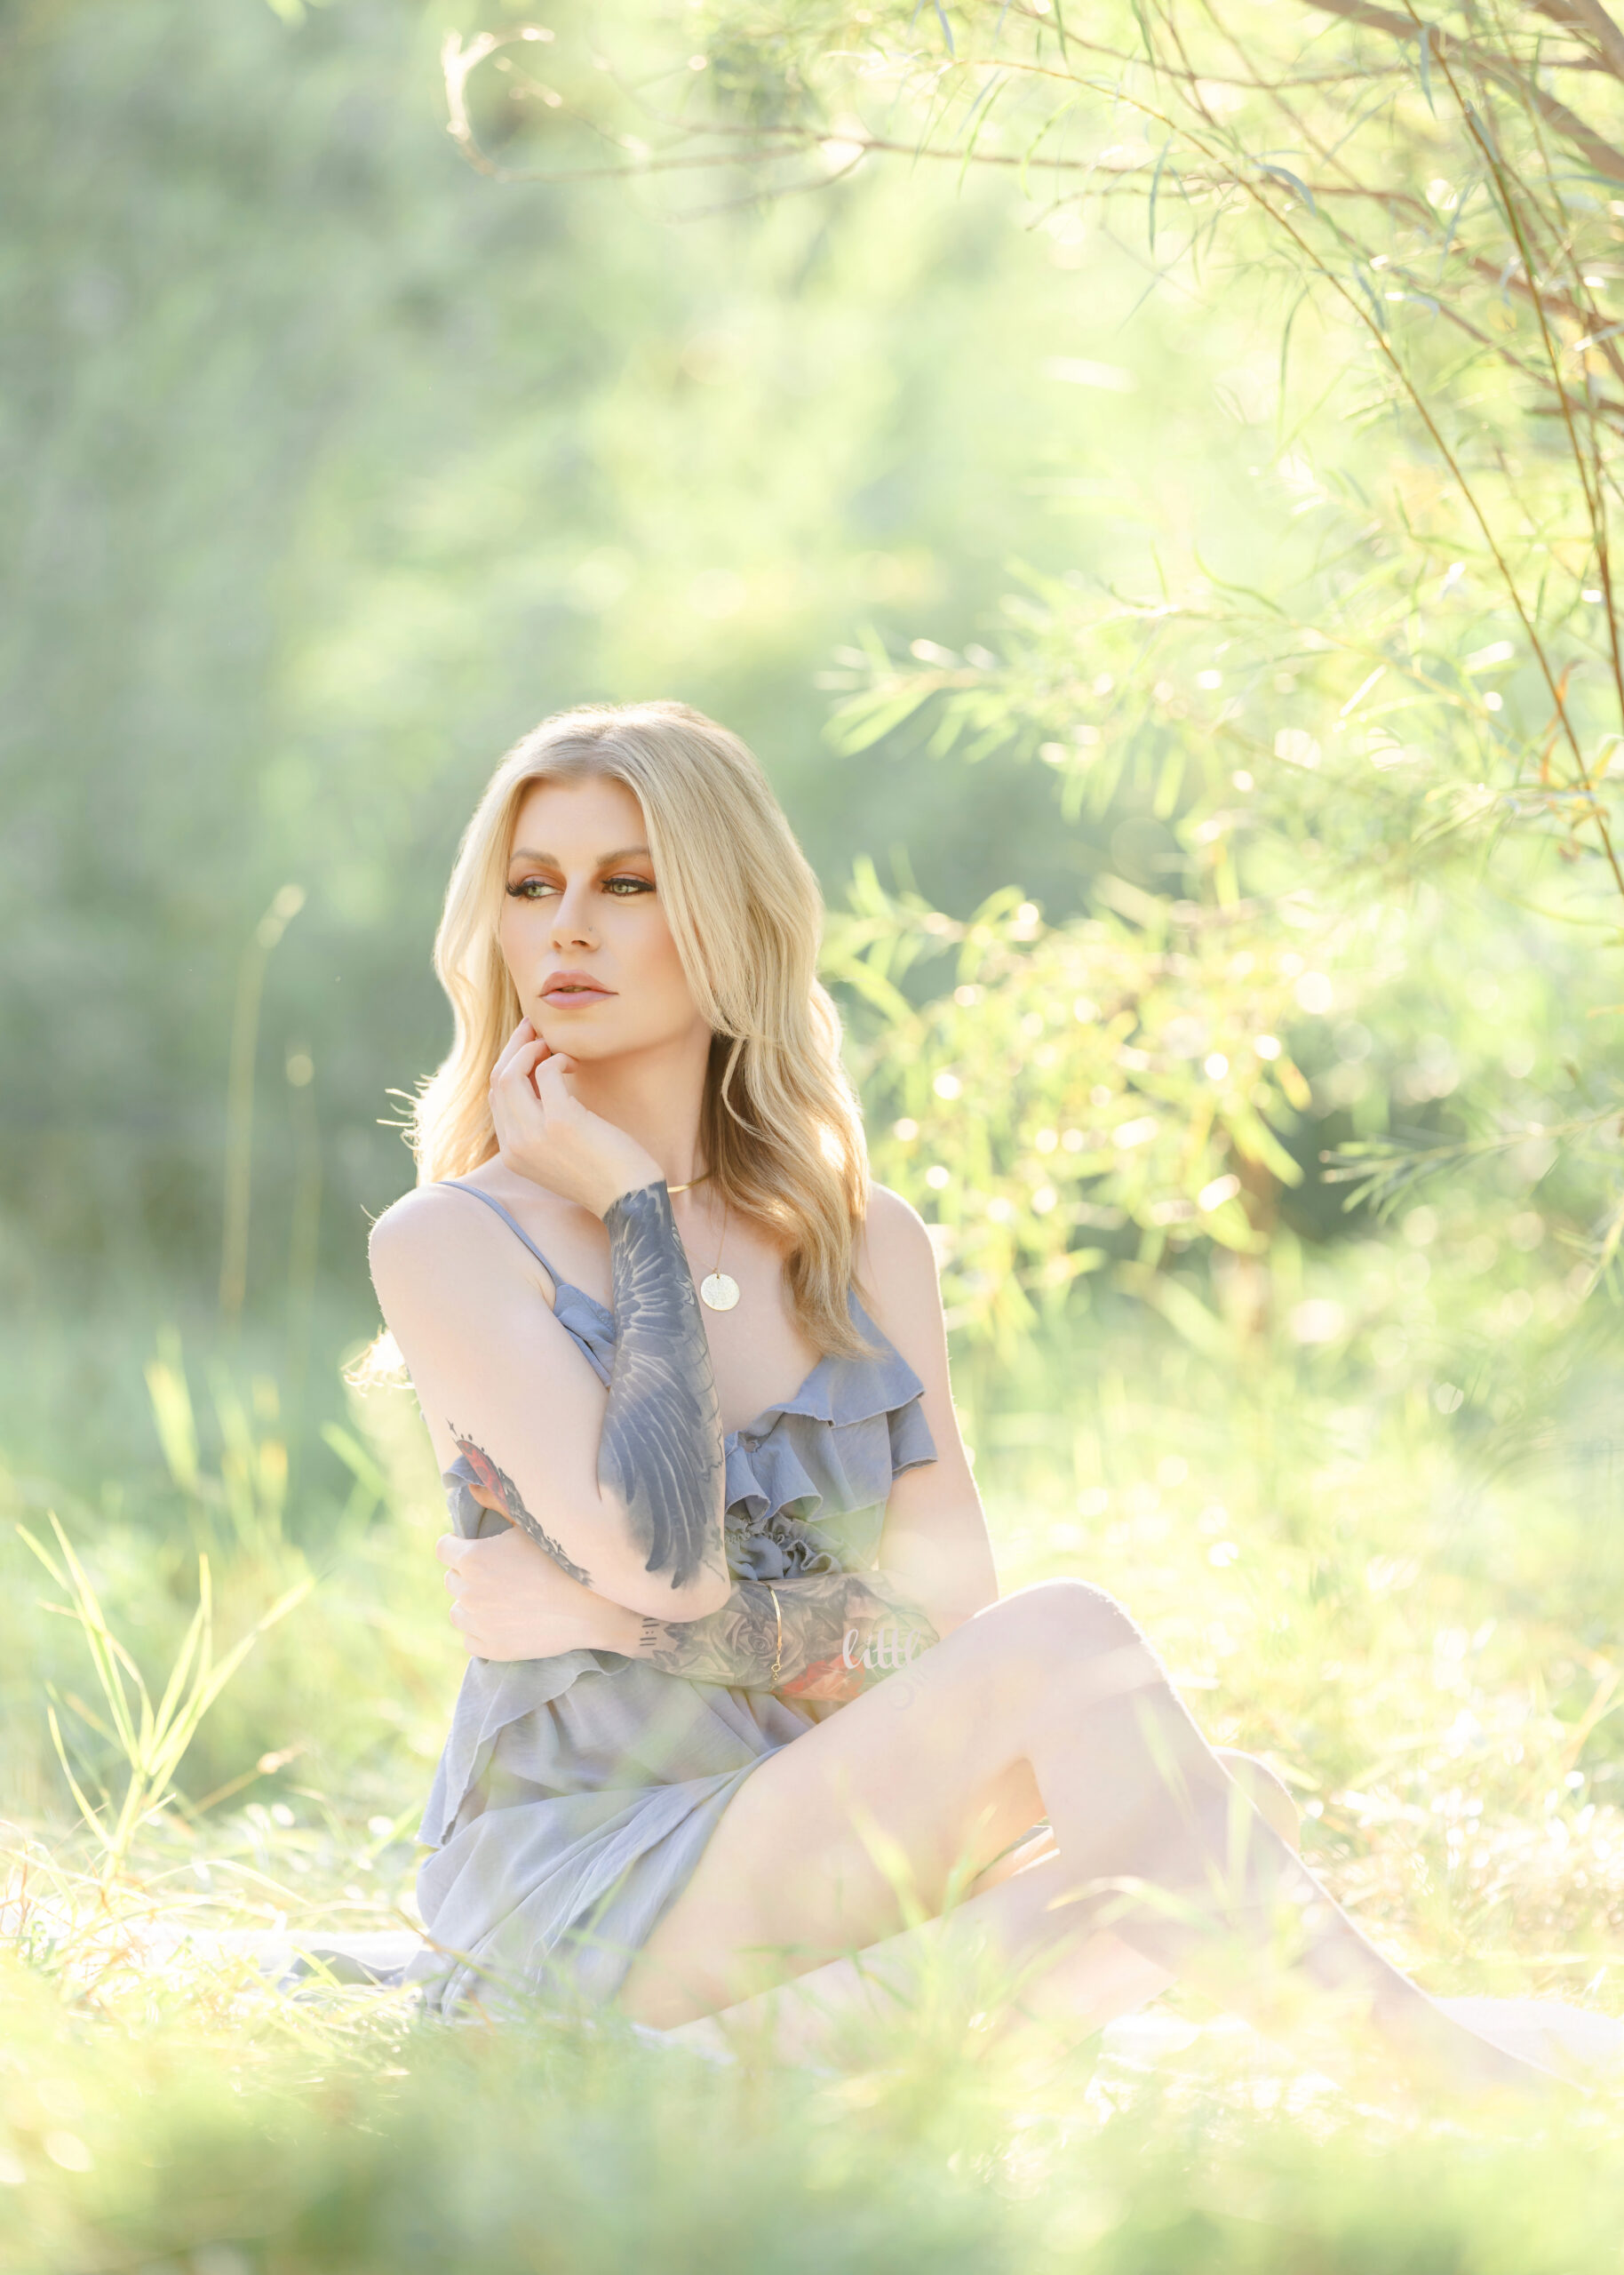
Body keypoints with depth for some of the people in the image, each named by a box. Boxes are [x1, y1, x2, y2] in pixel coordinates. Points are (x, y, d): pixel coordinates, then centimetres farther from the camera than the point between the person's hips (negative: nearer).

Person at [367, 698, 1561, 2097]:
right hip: (567, 1890, -4)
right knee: (1064, 1643, -26)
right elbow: (659, 1553, -15)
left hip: (820, 1880, 5)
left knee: (1226, 1818, -24)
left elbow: (950, 1608, 5)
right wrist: (637, 1209, -7)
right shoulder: (448, 1243, -2)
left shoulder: (868, 1247, 12)